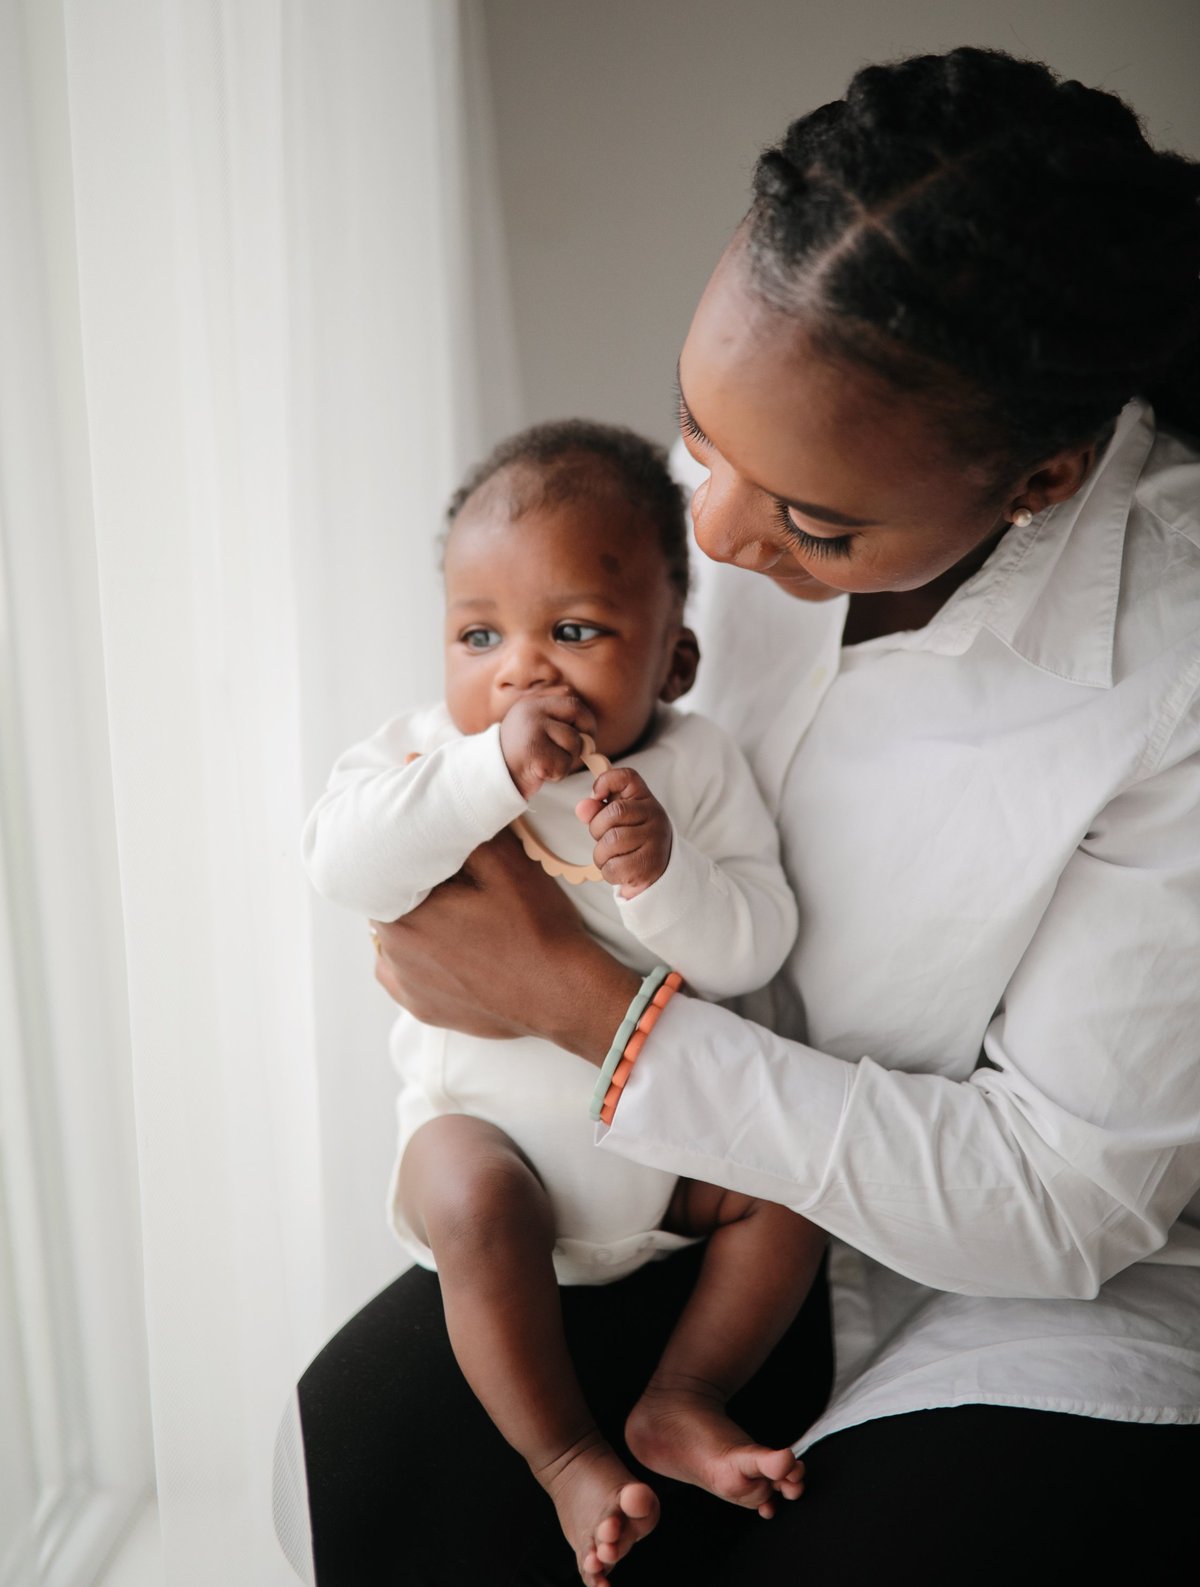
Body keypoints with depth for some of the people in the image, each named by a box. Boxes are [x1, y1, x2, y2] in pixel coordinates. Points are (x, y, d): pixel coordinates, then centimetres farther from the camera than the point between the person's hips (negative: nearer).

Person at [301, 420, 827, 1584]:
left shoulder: (696, 766, -6)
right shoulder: (429, 750, -9)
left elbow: (753, 950, -13)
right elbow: (343, 862, -29)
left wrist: (663, 872, -32)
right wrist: (491, 768, -37)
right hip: (490, 1116, -2)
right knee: (474, 1204, -29)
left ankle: (681, 1400, 4)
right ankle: (564, 1456, -10)